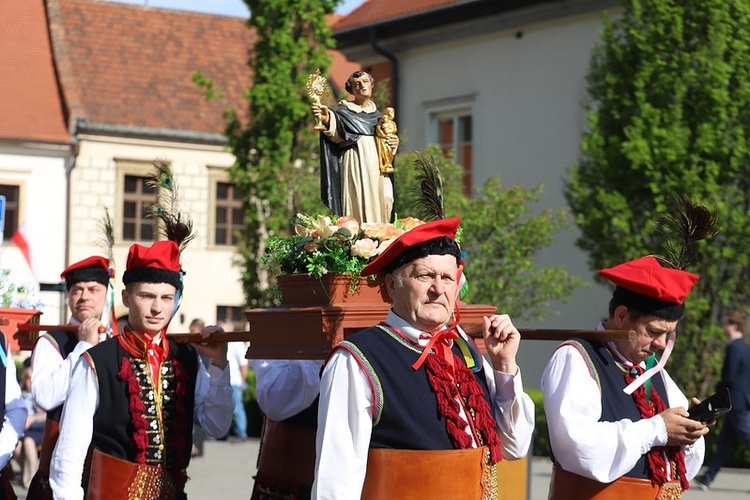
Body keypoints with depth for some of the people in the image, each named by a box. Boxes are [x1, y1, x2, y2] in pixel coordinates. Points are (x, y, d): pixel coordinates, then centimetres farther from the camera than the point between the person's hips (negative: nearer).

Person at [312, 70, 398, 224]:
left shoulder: (377, 114, 20)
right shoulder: (344, 111, 4)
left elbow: (386, 143, 25)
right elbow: (337, 131, -19)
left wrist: (394, 142, 0)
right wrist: (327, 119, -41)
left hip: (378, 170, 5)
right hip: (356, 167, -5)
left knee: (380, 207, -2)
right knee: (358, 207, -13)